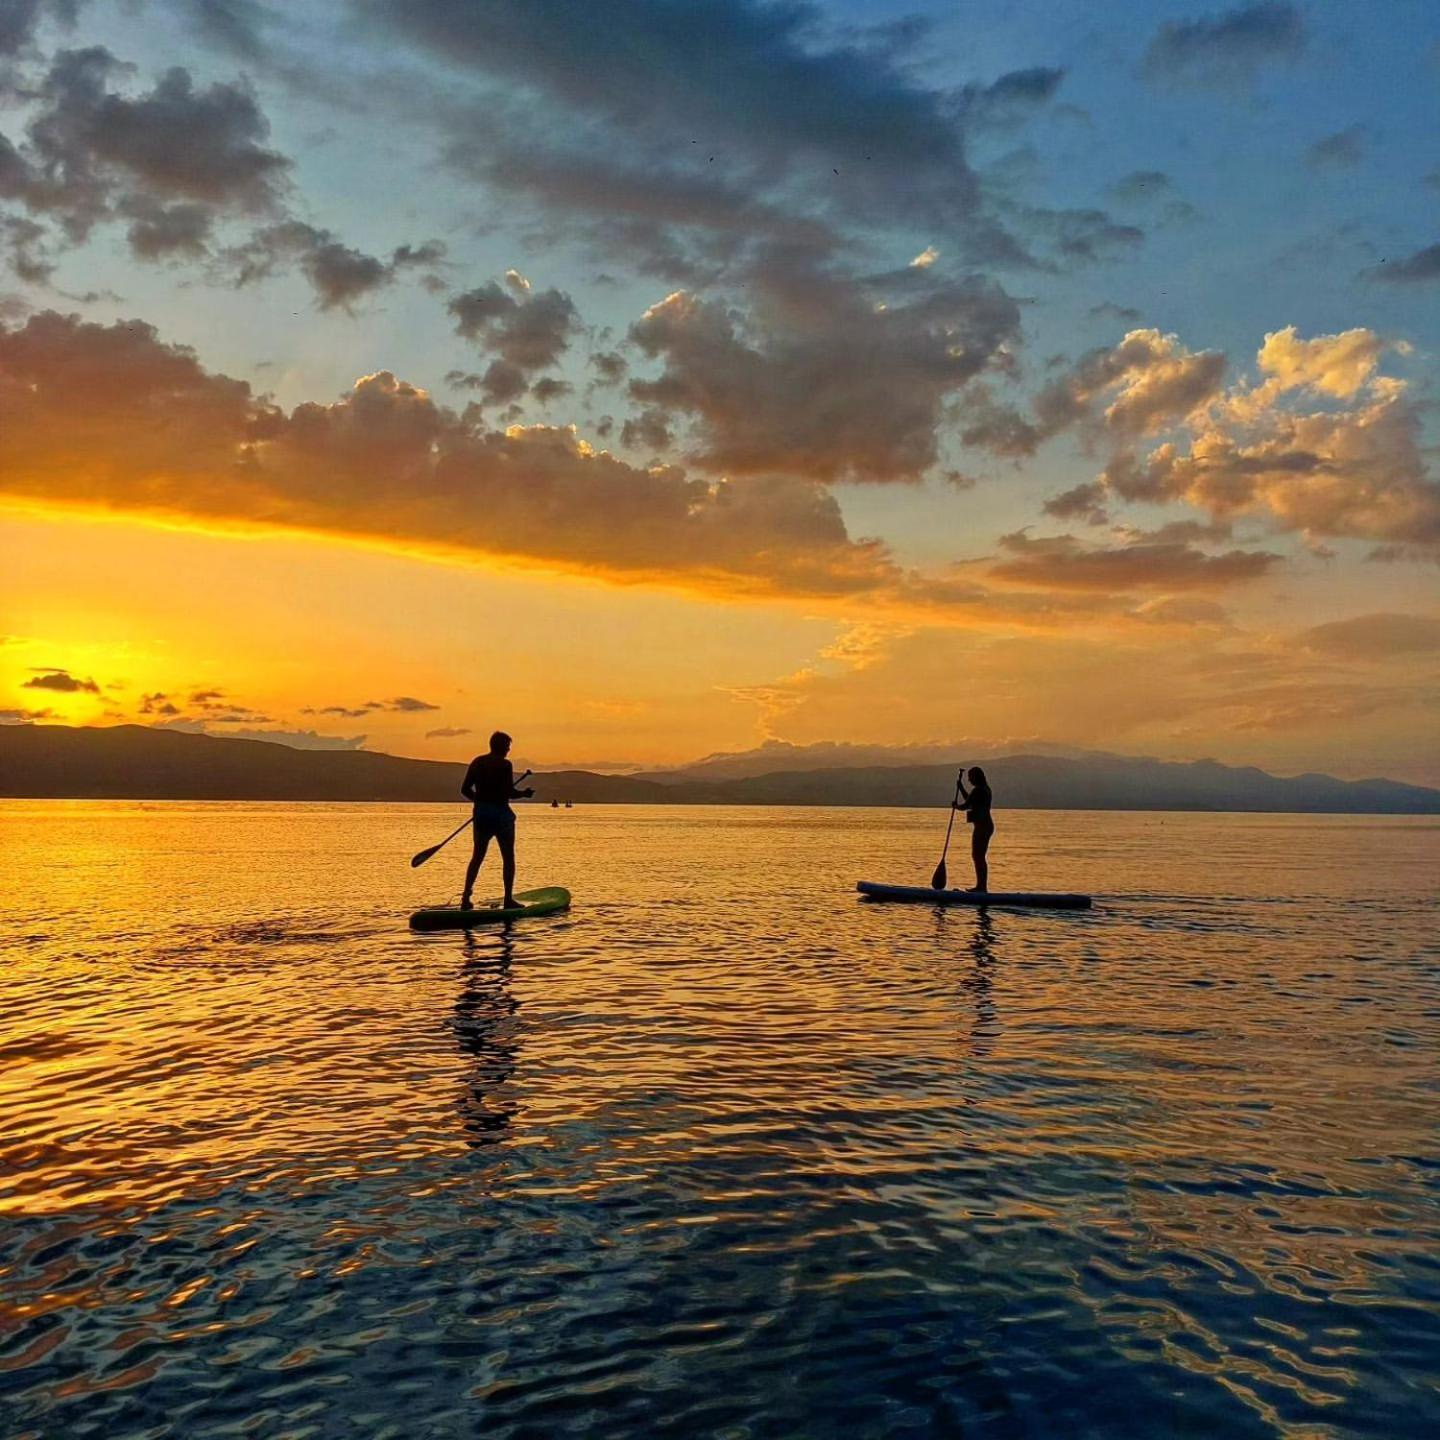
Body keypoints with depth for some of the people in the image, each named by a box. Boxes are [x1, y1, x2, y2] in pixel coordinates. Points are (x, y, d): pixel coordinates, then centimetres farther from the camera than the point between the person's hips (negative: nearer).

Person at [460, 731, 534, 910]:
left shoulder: (477, 762, 6)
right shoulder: (505, 764, -11)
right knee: (508, 857, 5)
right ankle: (508, 899, 4)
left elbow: (465, 789, 5)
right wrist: (525, 794, 1)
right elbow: (509, 792, -17)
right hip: (500, 813, -5)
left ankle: (466, 897, 6)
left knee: (477, 856, 13)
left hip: (481, 813, 5)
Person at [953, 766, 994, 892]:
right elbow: (969, 800, 30)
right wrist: (960, 786, 34)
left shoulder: (977, 790, -16)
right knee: (979, 856, 15)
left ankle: (982, 885, -5)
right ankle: (981, 885, 19)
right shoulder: (984, 789, 15)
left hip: (982, 826, -10)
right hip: (986, 825, 10)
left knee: (978, 856, -6)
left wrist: (956, 806, 5)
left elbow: (966, 805, -16)